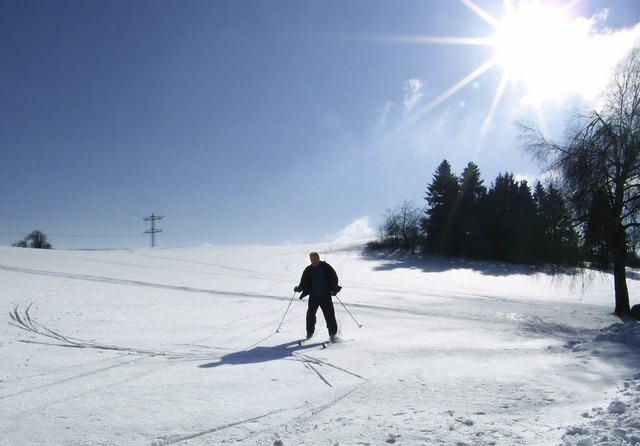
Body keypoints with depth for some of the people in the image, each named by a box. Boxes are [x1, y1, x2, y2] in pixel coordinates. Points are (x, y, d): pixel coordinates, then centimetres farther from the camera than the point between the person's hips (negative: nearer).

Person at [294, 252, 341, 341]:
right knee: (310, 314, 2)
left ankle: (332, 333, 4)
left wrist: (334, 288, -12)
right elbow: (304, 283, 9)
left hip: (325, 296, -2)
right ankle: (310, 331, 21)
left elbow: (334, 278, 0)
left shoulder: (326, 267, -3)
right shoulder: (308, 270, 4)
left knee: (329, 315, -4)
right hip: (313, 296, 3)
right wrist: (299, 288, -9)